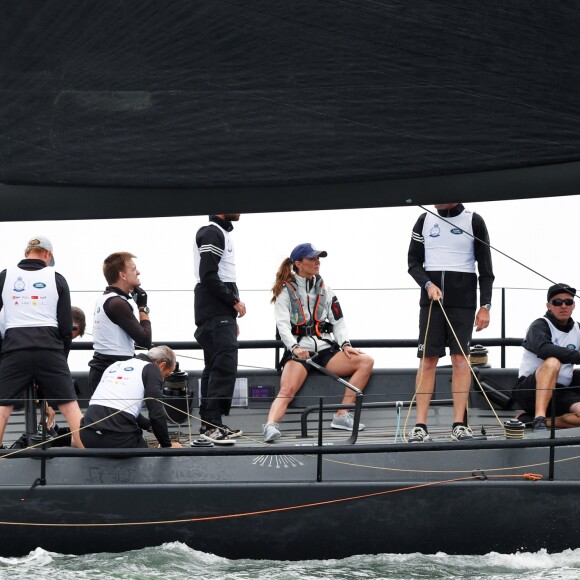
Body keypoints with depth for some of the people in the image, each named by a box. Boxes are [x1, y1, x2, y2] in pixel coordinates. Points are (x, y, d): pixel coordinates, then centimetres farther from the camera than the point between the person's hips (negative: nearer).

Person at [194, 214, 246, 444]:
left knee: (215, 367, 10)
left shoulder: (220, 233, 21)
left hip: (220, 314, 10)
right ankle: (213, 425, -17)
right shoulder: (212, 233, -11)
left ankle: (208, 423, 13)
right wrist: (234, 301, -13)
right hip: (216, 314, -10)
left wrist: (231, 319, 21)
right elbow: (208, 276, -20)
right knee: (225, 366, -15)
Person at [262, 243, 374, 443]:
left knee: (366, 361, -17)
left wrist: (345, 344, -5)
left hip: (325, 350, 5)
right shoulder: (285, 291, 4)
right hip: (298, 351, -4)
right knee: (287, 389, -31)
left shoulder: (325, 290, 17)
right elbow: (283, 325, -8)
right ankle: (270, 426, -50)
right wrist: (295, 347, -26)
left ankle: (342, 416, -19)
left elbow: (338, 321, 14)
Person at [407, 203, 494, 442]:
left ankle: (459, 424, -4)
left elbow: (485, 267, 2)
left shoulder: (474, 221, 2)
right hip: (431, 297, 2)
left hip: (463, 299, -2)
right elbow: (413, 262, 10)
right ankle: (420, 425, -2)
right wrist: (428, 285, -9)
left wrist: (485, 306, -3)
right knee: (427, 359, -2)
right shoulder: (425, 220, 9)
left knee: (460, 358, -5)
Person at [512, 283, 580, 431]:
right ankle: (539, 418, -40)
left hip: (561, 392, 4)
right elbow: (544, 349, -26)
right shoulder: (540, 325, -5)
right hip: (528, 390, -4)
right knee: (552, 362, -36)